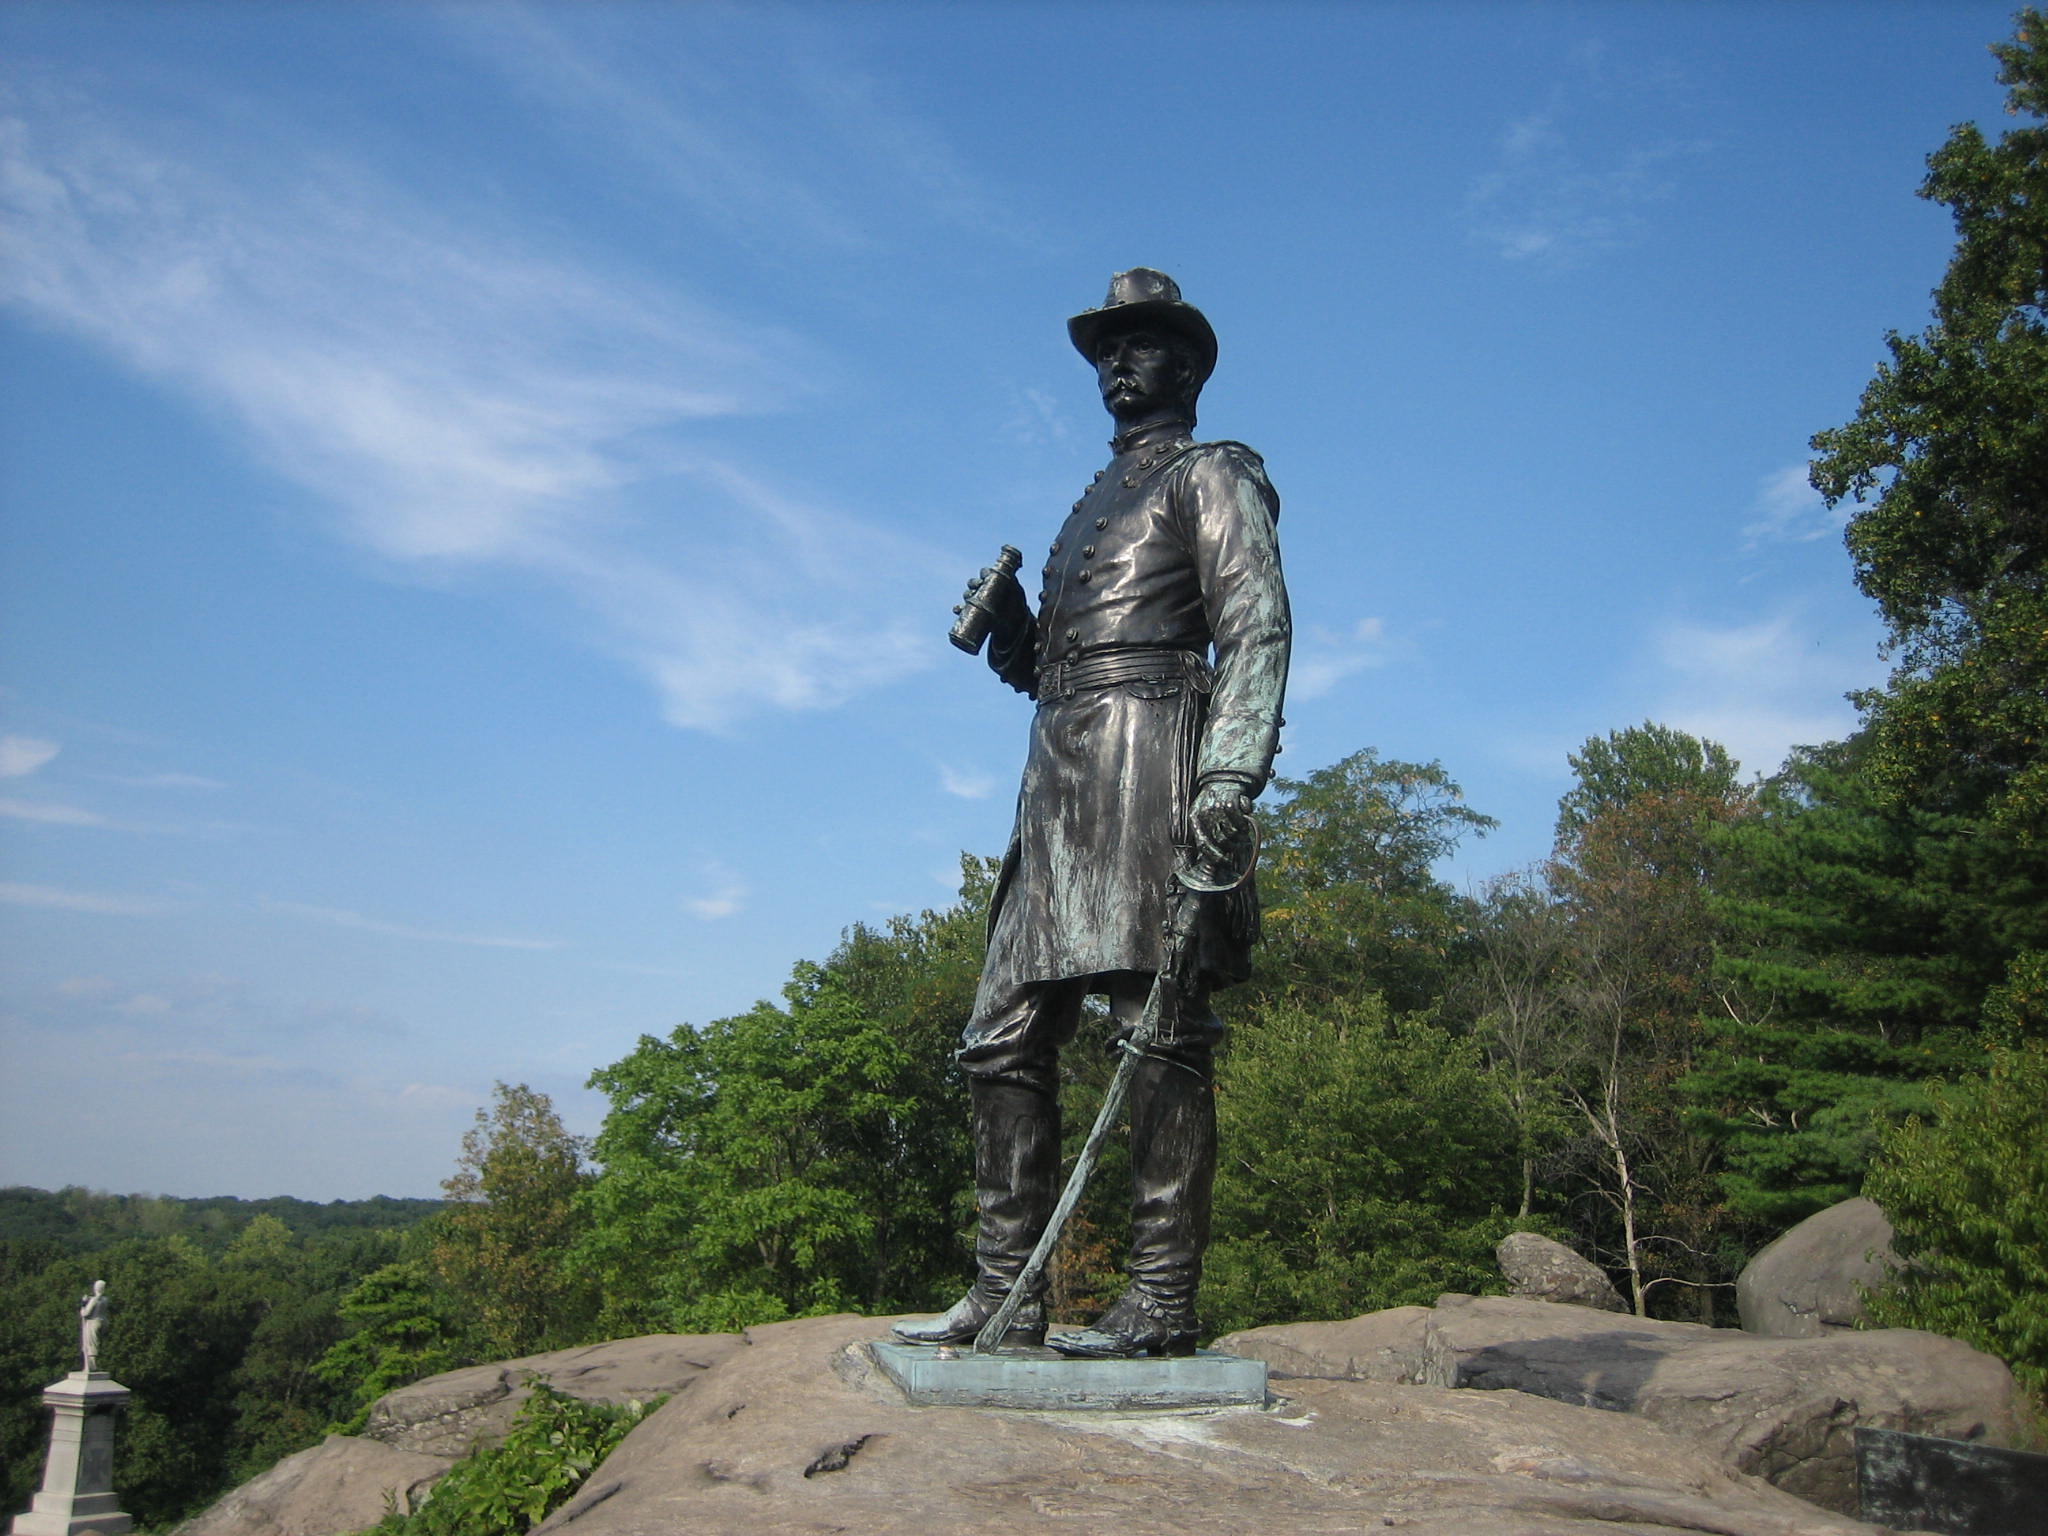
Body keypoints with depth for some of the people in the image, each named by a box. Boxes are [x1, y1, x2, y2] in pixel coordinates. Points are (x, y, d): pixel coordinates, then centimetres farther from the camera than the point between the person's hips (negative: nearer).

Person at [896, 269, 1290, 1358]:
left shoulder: (1211, 476, 7)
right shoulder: (1094, 503, 30)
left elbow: (1257, 627, -7)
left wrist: (1232, 774, -21)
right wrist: (1005, 624, 8)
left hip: (1147, 756, -8)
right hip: (1058, 777, 8)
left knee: (1158, 1031, -10)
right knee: (1005, 1035, 3)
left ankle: (1162, 1301, -6)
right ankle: (1005, 1297, 8)